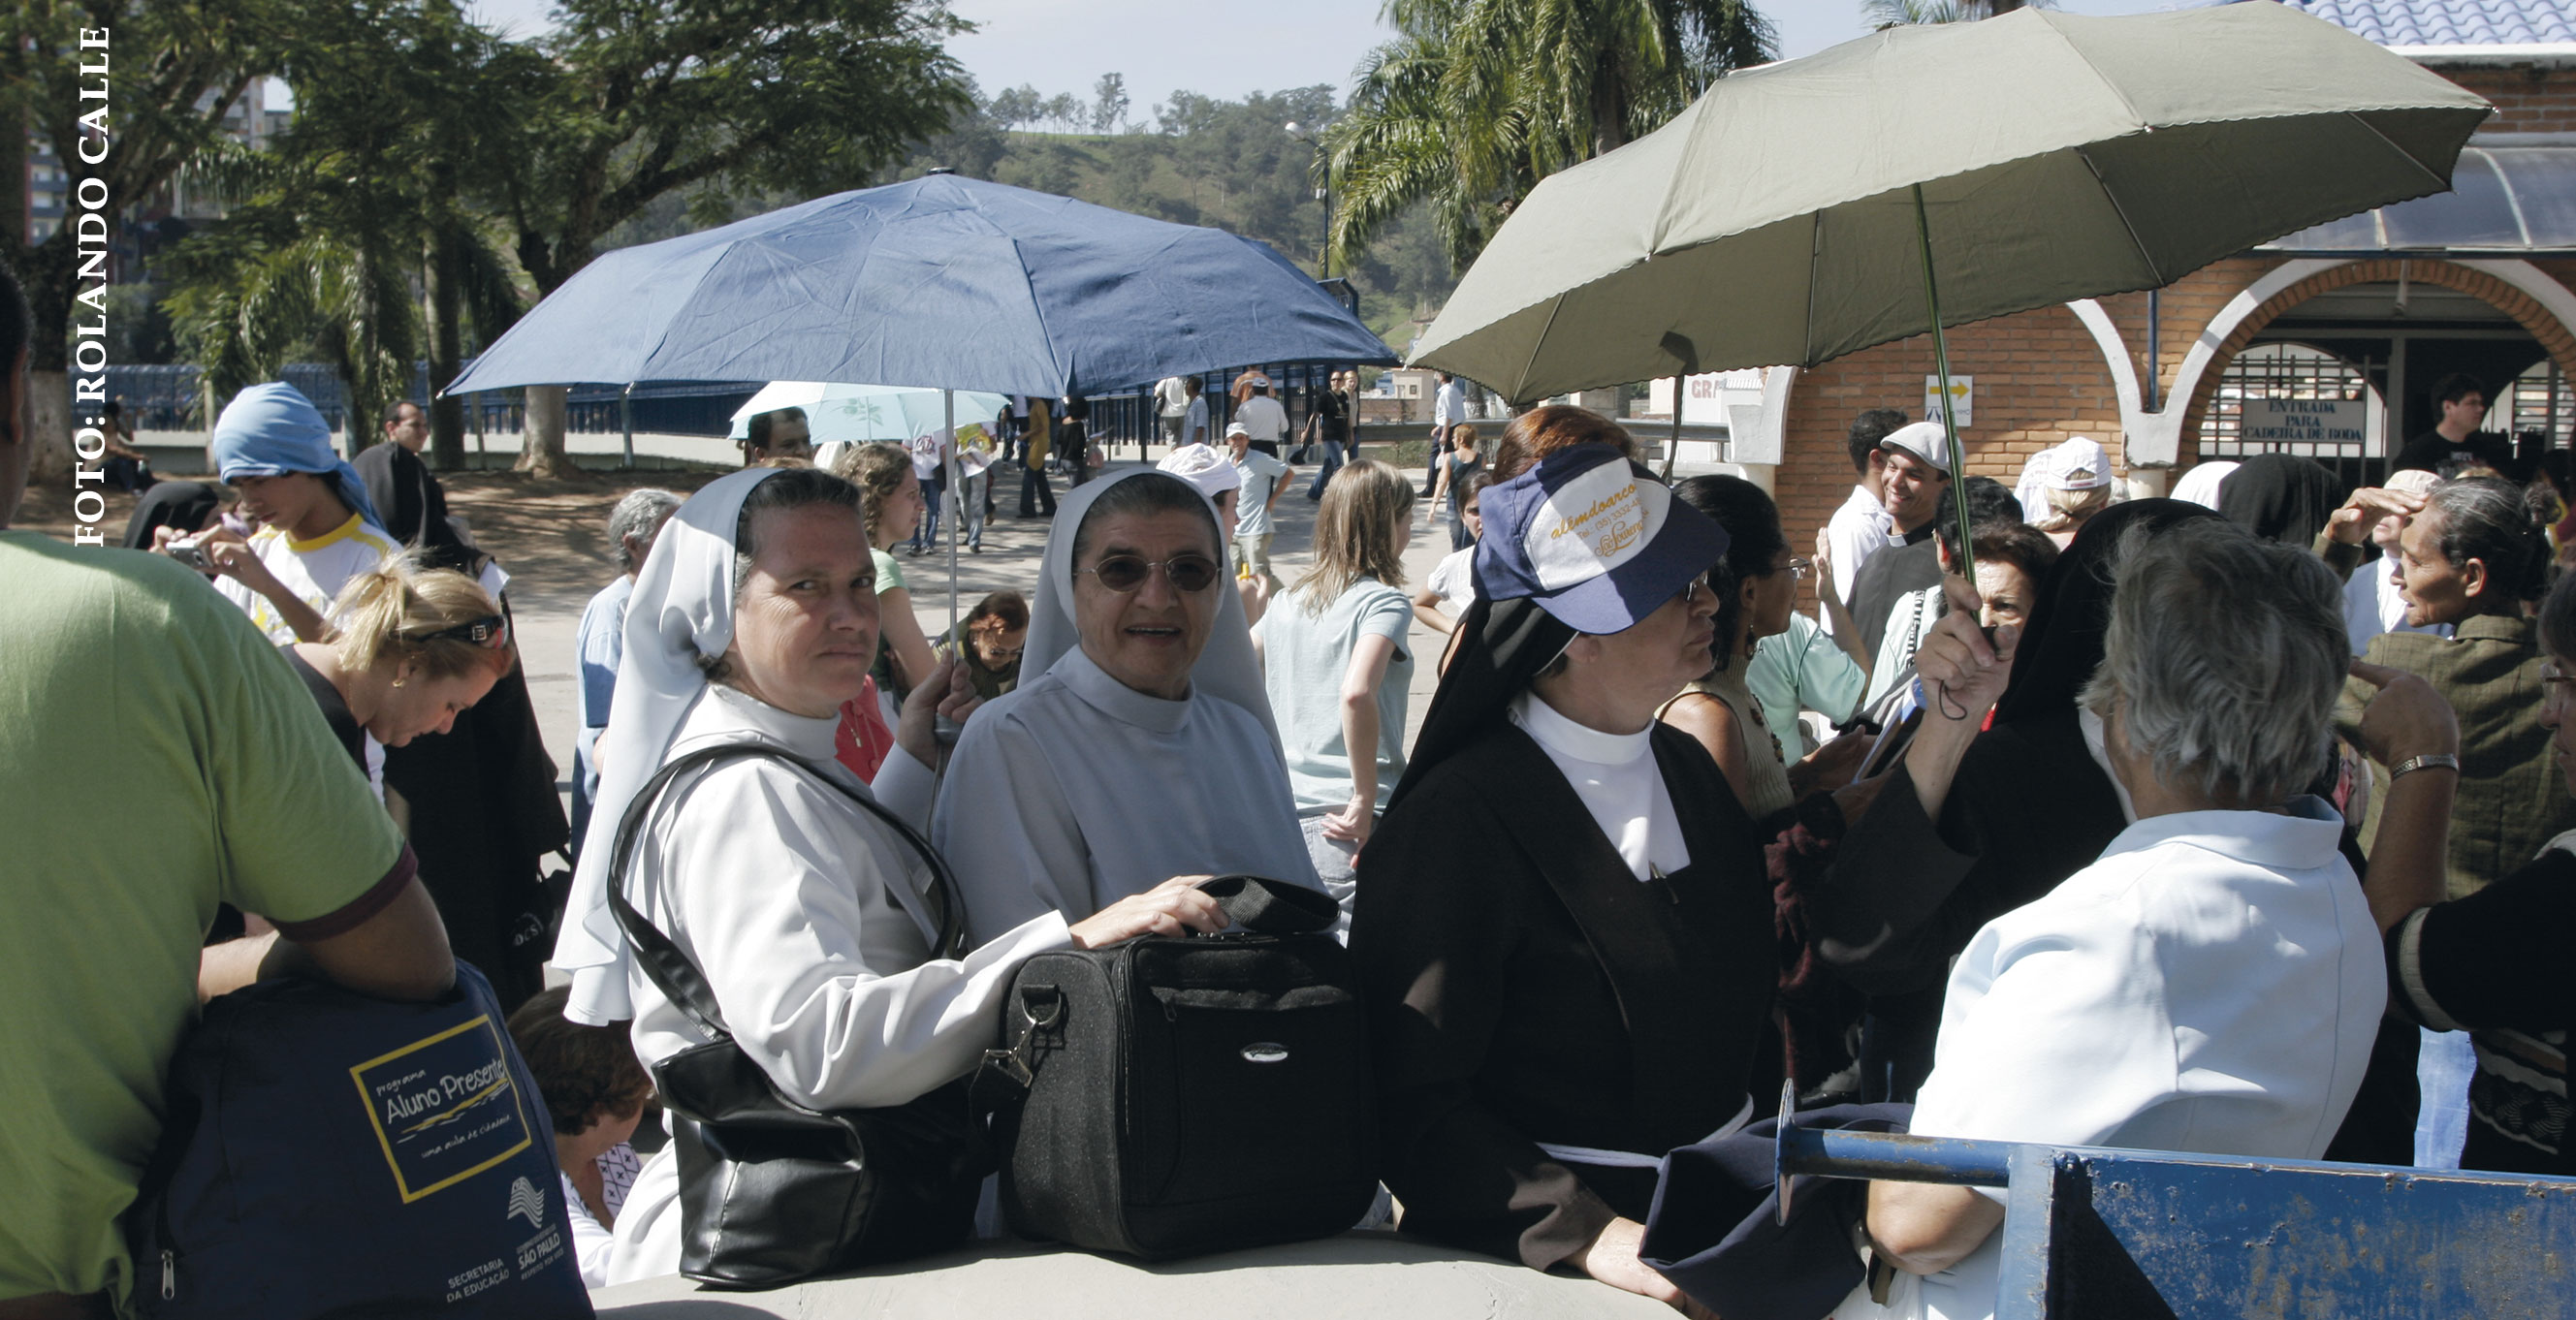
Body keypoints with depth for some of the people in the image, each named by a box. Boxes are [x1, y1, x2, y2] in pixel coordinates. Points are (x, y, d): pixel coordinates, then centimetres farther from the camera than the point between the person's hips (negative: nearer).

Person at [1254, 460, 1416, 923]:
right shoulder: (1384, 602, -9)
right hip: (1349, 830, -7)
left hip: (1283, 813, 7)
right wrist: (1365, 802, -19)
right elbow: (1356, 694, -26)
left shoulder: (1288, 601, 12)